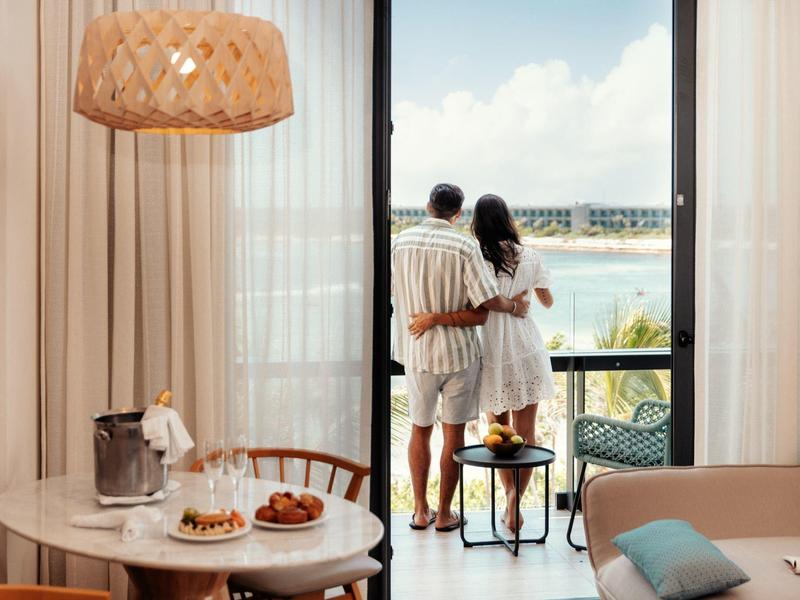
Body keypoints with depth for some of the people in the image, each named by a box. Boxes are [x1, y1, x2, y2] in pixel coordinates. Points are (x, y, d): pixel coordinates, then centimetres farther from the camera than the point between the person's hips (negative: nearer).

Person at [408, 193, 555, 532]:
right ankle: (515, 499, -12)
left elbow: (475, 317, -19)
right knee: (525, 434, 5)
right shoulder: (528, 258, -1)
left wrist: (433, 318, -19)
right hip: (527, 354, 2)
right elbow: (547, 302, 15)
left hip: (492, 358, -1)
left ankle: (511, 496, 20)